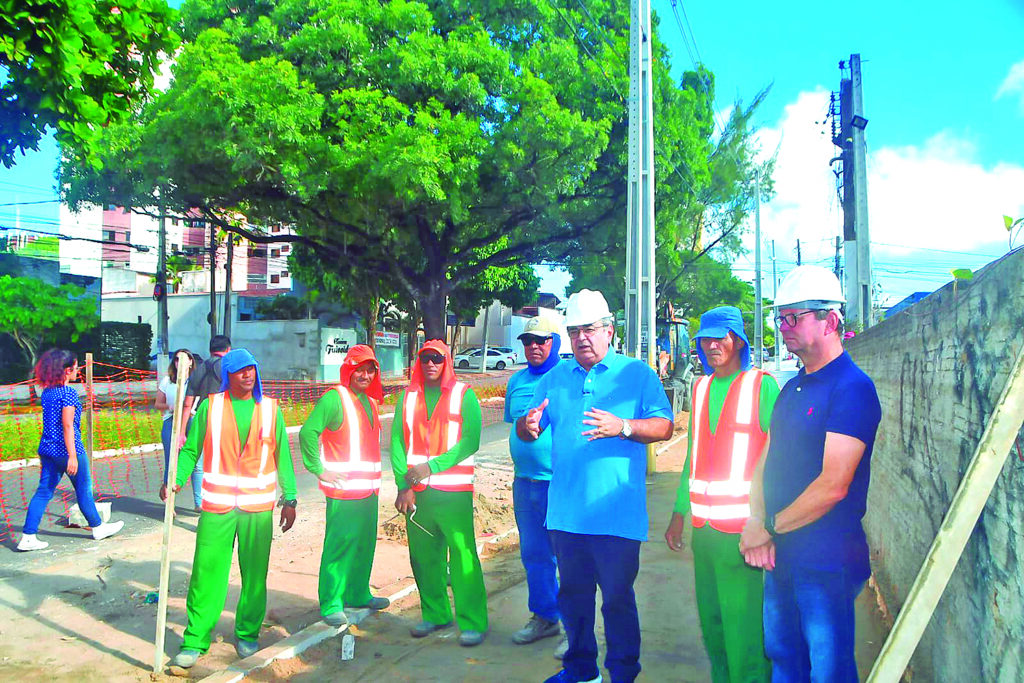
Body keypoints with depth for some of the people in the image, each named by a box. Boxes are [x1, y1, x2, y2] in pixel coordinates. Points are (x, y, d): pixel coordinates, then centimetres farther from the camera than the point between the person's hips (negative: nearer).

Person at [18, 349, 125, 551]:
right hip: (66, 450, -8)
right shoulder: (68, 393, -17)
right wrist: (73, 456, -19)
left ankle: (28, 537, 6)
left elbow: (50, 423, 15)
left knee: (44, 491, 9)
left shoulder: (46, 392, 8)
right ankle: (97, 527, 23)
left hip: (47, 449, 8)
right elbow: (67, 426, -20)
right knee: (84, 489, 8)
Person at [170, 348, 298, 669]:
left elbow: (282, 455, 6)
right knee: (206, 573, 0)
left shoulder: (270, 408, 4)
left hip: (259, 506, 1)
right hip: (217, 504, -1)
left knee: (254, 574, 9)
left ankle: (247, 634, 26)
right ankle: (195, 640, 14)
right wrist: (176, 480, -15)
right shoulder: (211, 406, 1)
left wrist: (289, 498, 3)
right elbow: (191, 448, 2)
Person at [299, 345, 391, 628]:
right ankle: (331, 605, 6)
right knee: (339, 545, -4)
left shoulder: (370, 401, 15)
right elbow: (308, 432, -17)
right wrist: (319, 469, -16)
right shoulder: (334, 398, -11)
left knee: (365, 543, 16)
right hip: (343, 489, -8)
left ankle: (357, 594, 30)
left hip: (369, 488, 8)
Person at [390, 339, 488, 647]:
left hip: (454, 490, -4)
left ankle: (472, 622, 5)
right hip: (416, 491, 4)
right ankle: (435, 614, 26)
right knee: (423, 555, 10)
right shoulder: (408, 397, 11)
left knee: (463, 556, -5)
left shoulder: (463, 395, 1)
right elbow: (397, 442, 6)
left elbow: (471, 440, -7)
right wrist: (404, 485, -4)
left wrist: (432, 467, -13)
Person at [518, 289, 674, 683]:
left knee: (618, 598, 4)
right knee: (573, 594, 16)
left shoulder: (637, 373, 1)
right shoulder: (555, 378, 11)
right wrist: (529, 426, -11)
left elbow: (664, 427, -7)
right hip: (565, 512, 4)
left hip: (616, 513, -4)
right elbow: (526, 430, 13)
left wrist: (623, 426, -25)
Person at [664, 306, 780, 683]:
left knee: (742, 622, 1)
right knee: (710, 615, 16)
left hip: (742, 524, -6)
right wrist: (679, 513, 15)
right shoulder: (701, 387, 12)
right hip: (703, 523, 6)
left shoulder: (762, 385, -6)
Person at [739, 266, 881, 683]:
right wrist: (757, 526, -5)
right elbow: (765, 463, 11)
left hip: (826, 561, -8)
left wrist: (769, 528, -13)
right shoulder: (791, 389, 12)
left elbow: (833, 485, -23)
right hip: (781, 555, 8)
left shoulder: (852, 388, -16)